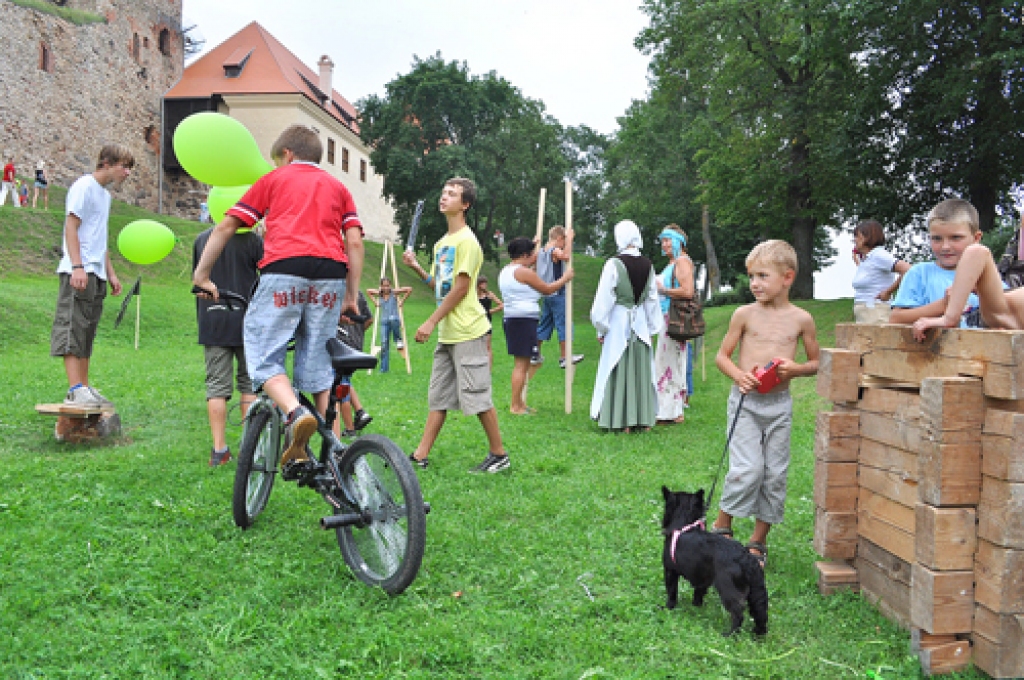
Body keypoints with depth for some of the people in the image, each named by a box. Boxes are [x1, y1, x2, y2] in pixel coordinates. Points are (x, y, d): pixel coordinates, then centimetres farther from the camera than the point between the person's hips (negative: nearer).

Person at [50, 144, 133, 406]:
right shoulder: (85, 186, -5)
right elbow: (71, 227, -12)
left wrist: (110, 274, 23)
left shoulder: (105, 194, 22)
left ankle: (85, 388, 13)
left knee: (87, 333, 9)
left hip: (96, 274, 9)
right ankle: (76, 390, -14)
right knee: (73, 328, -10)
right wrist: (77, 266, -20)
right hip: (79, 272, -9)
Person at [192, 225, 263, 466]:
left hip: (212, 323, 2)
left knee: (216, 386, 3)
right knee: (249, 382, 8)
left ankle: (219, 450, 1)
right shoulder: (253, 240, -5)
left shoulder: (202, 239, 7)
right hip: (246, 322, -2)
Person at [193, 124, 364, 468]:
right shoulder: (337, 187, 26)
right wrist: (352, 296, 17)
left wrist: (201, 275, 21)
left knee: (264, 356, 2)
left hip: (283, 269, -3)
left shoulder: (273, 179, 21)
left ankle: (295, 413, -24)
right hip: (330, 275, 3)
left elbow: (225, 226, 15)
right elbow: (354, 241, 13)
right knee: (318, 363, 10)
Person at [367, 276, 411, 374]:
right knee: (384, 344, -5)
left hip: (395, 319, -3)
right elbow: (368, 291, 27)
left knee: (393, 319, -41)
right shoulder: (379, 294, 9)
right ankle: (384, 368, 1)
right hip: (384, 322, 3)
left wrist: (402, 301, -4)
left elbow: (409, 289, -4)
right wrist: (375, 301, 16)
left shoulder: (394, 293, -1)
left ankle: (398, 340, -16)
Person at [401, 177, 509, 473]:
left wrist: (431, 322, -16)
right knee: (438, 397, 11)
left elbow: (460, 288, -16)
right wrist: (416, 267, 3)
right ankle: (420, 456, 15)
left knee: (477, 395, -3)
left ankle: (499, 454, 9)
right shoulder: (442, 243, 17)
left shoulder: (466, 241, -11)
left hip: (467, 332, -9)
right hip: (447, 332, 9)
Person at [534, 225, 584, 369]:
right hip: (557, 294, -9)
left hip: (546, 294, 9)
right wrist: (569, 239, -28)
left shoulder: (541, 251, 11)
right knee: (563, 324, -3)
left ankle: (536, 354, 19)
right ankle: (564, 357, -1)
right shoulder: (555, 251, -14)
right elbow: (566, 256, -36)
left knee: (544, 324, 15)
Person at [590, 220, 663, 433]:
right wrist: (652, 327, 18)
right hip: (641, 324, 4)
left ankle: (623, 421, 5)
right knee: (642, 368, 11)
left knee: (620, 370, 2)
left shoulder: (614, 264, -12)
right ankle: (644, 419, 16)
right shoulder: (648, 265, 3)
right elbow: (652, 298, 9)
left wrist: (601, 328, 0)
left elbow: (604, 298, -9)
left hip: (619, 321, -4)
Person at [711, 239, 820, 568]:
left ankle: (758, 541, 20)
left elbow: (816, 362, 11)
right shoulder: (745, 314, 0)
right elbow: (722, 355, 6)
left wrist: (795, 369, -10)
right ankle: (721, 527, 11)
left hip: (780, 404, 2)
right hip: (746, 400, -2)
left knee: (774, 473, 5)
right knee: (747, 469, -11)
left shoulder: (801, 319, 3)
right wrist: (739, 375, -13)